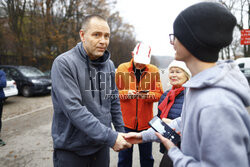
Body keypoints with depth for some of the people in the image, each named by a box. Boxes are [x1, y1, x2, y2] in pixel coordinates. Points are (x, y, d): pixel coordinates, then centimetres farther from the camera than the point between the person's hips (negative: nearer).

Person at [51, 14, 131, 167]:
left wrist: (121, 131, 8)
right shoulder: (64, 63, -17)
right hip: (71, 149, -5)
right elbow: (73, 108, -26)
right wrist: (110, 137, -26)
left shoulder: (109, 65, 3)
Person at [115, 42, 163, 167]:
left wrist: (147, 95, -20)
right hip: (126, 121, 0)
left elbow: (159, 94, 0)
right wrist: (126, 94, -19)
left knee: (147, 157, 19)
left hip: (146, 121, 1)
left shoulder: (154, 70, -1)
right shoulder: (122, 68, -2)